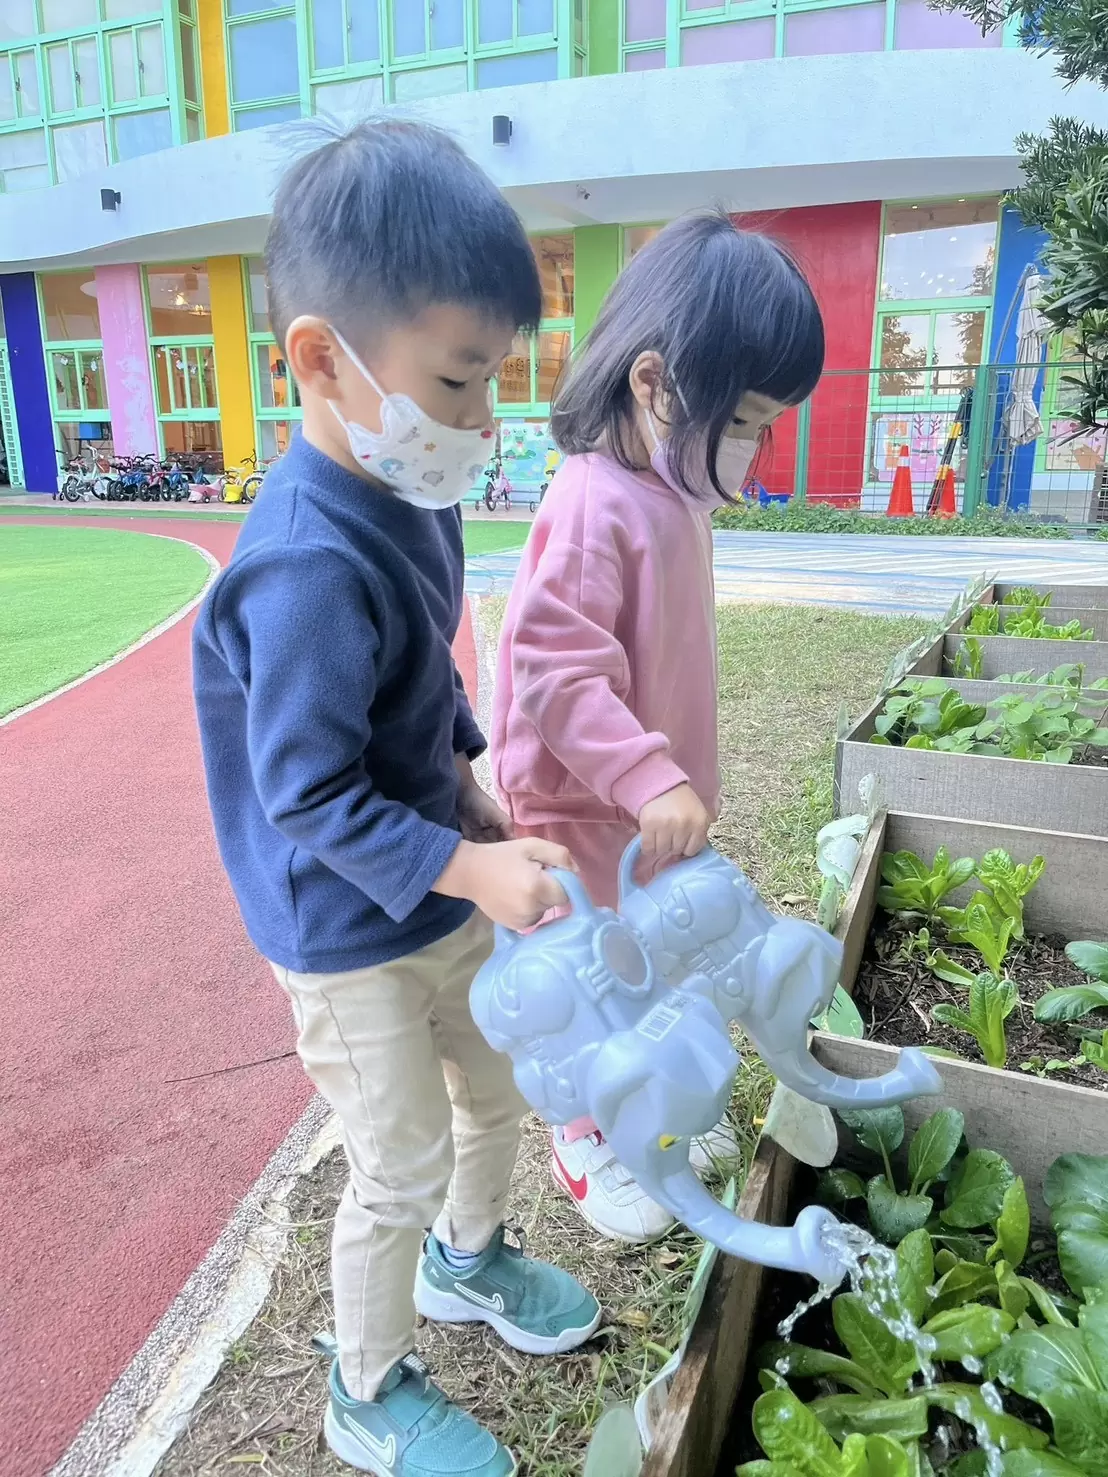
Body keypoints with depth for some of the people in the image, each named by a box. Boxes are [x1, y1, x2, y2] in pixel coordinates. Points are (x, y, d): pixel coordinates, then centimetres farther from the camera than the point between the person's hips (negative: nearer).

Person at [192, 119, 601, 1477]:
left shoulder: (411, 495, -3)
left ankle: (469, 1261, 56)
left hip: (440, 894, 8)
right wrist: (478, 870, -24)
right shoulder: (310, 568, -31)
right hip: (349, 931, -8)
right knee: (401, 1172, 10)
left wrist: (470, 801, 9)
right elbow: (312, 802, -27)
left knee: (499, 1092, 25)